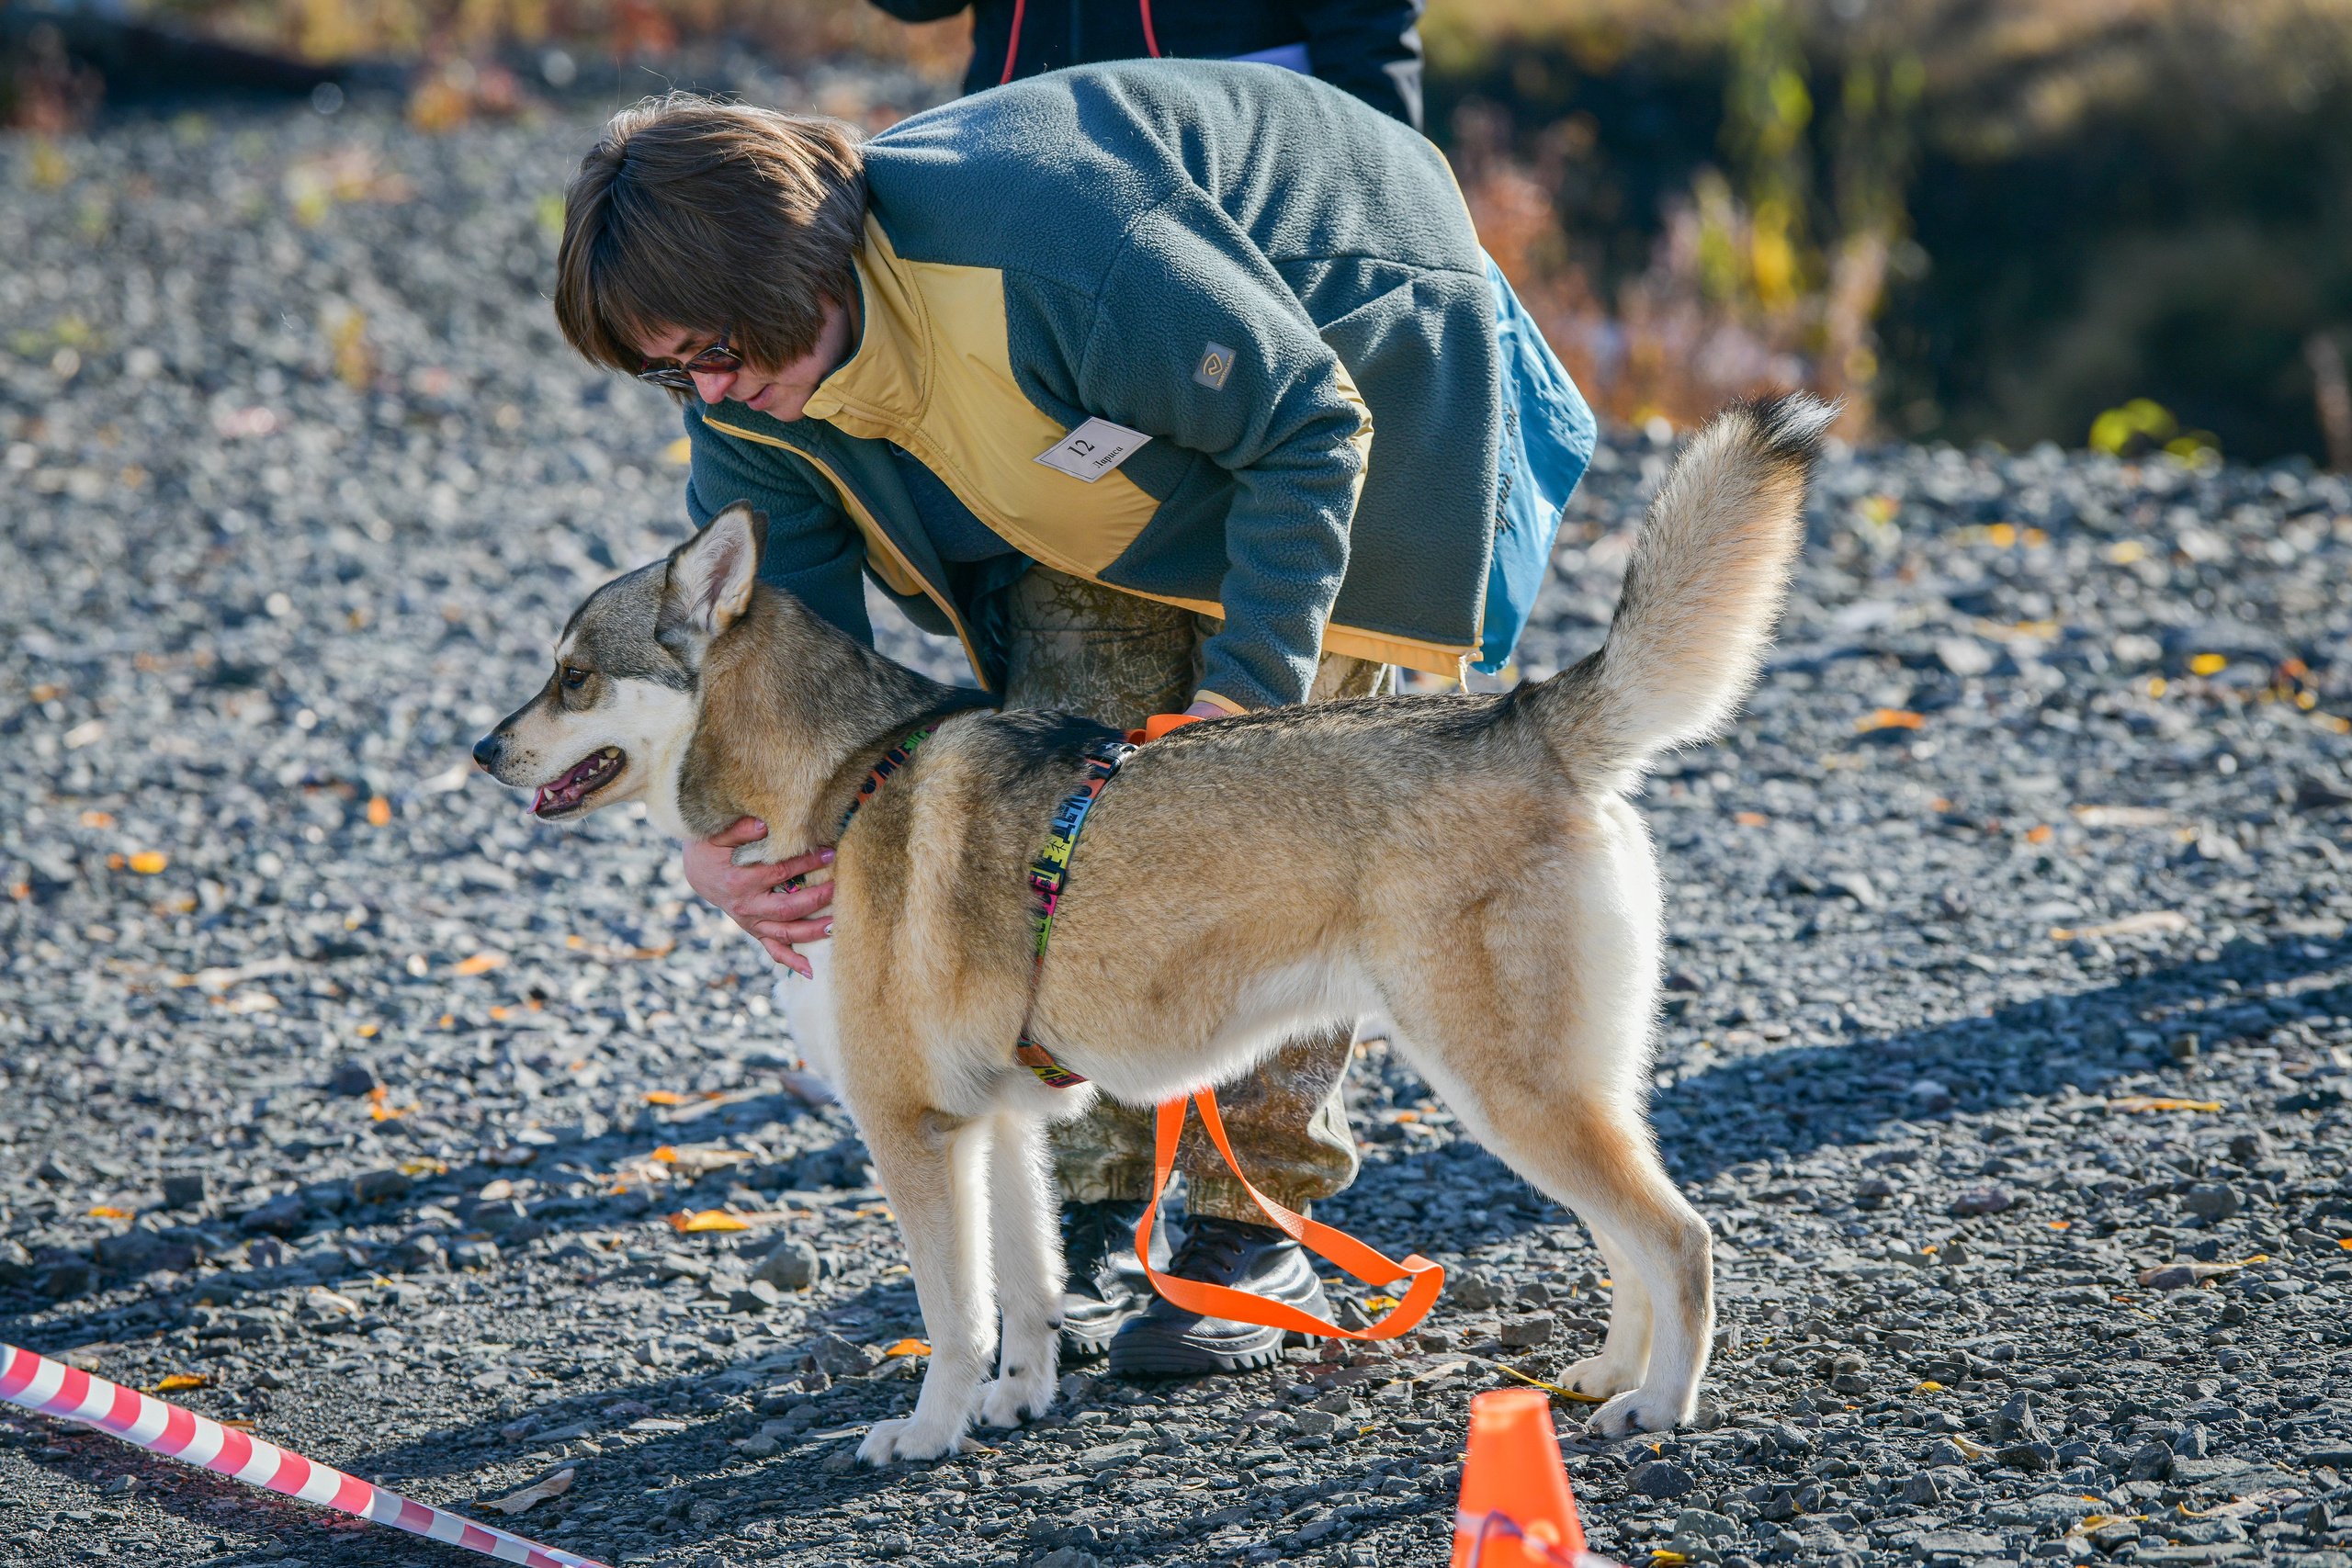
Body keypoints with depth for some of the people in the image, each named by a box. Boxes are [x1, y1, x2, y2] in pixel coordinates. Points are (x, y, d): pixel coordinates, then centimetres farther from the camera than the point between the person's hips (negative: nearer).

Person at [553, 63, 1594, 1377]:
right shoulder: (750, 399, -19)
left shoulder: (1054, 249, -43)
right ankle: (1103, 1202, 1)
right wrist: (724, 843, -29)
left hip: (1339, 344, -6)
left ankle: (1260, 1229, -5)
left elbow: (1310, 429, -32)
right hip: (1110, 443, 6)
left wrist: (1245, 689, -35)